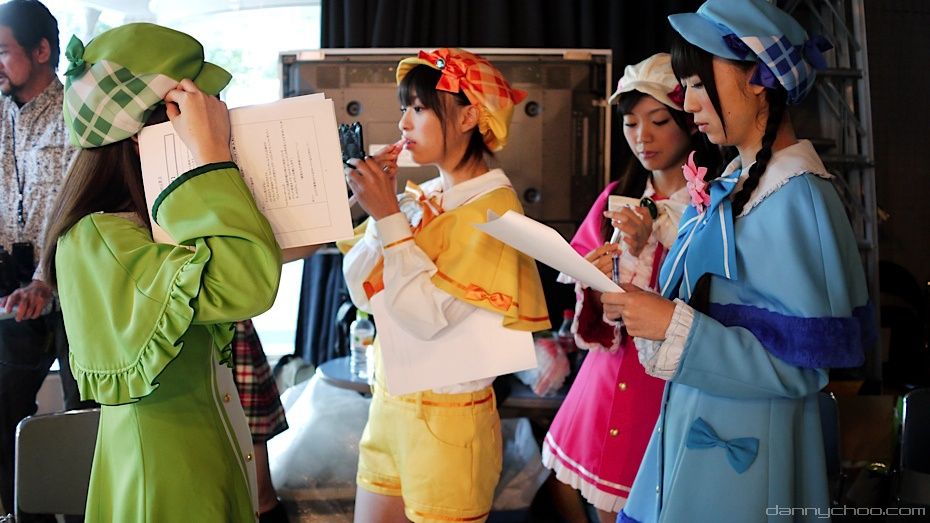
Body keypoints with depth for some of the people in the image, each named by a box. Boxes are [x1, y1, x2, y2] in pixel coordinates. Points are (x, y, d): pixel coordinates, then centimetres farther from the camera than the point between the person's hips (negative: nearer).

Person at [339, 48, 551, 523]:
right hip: (389, 403, 7)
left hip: (447, 419, -7)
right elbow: (362, 292, 3)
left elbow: (434, 320, -23)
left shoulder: (493, 206, -15)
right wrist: (377, 206, -8)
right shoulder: (421, 198, 5)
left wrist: (389, 217, -21)